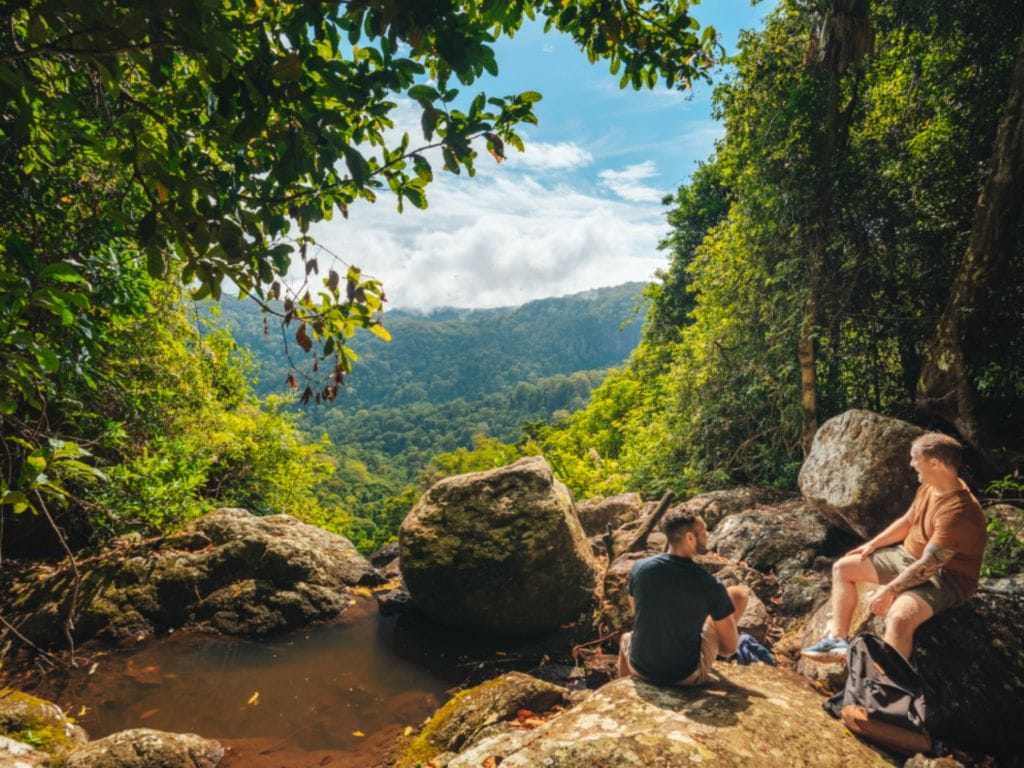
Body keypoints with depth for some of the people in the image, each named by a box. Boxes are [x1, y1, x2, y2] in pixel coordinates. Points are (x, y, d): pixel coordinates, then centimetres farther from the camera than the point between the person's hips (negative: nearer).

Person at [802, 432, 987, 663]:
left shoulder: (958, 511, -31)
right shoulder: (930, 487, -2)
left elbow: (928, 566, -30)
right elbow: (907, 521, 15)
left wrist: (888, 591, -24)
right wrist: (872, 544, 12)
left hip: (944, 577, -10)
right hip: (909, 557, 10)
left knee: (898, 619, -37)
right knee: (842, 567, 7)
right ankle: (838, 640, 6)